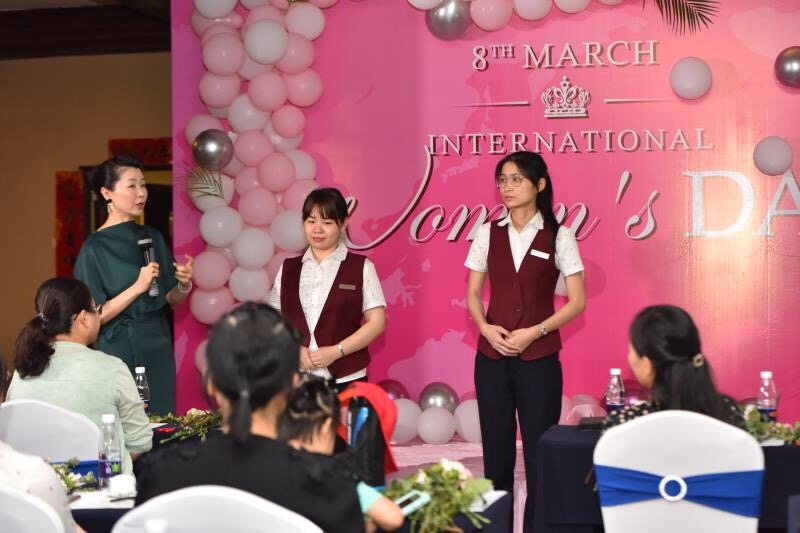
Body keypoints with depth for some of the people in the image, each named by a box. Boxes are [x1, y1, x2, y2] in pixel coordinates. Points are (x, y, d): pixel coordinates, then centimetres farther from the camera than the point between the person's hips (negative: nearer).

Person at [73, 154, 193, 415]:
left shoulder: (152, 237, 5)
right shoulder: (94, 249, -10)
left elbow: (172, 299, 11)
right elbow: (95, 316, -14)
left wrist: (184, 285, -10)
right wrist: (137, 287, -22)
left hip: (159, 347, 5)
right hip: (120, 351, -5)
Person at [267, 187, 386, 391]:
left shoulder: (362, 267, 1)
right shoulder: (288, 269, 10)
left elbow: (377, 322, -3)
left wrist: (336, 351, -12)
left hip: (346, 379, -2)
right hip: (296, 379, 2)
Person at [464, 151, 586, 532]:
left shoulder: (558, 236, -3)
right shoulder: (488, 234, 5)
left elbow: (577, 301, -4)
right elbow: (473, 293, 9)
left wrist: (534, 332, -14)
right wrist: (486, 328, -10)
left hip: (538, 360, -2)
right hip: (491, 358, 3)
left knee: (540, 452, 0)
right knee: (496, 451, 7)